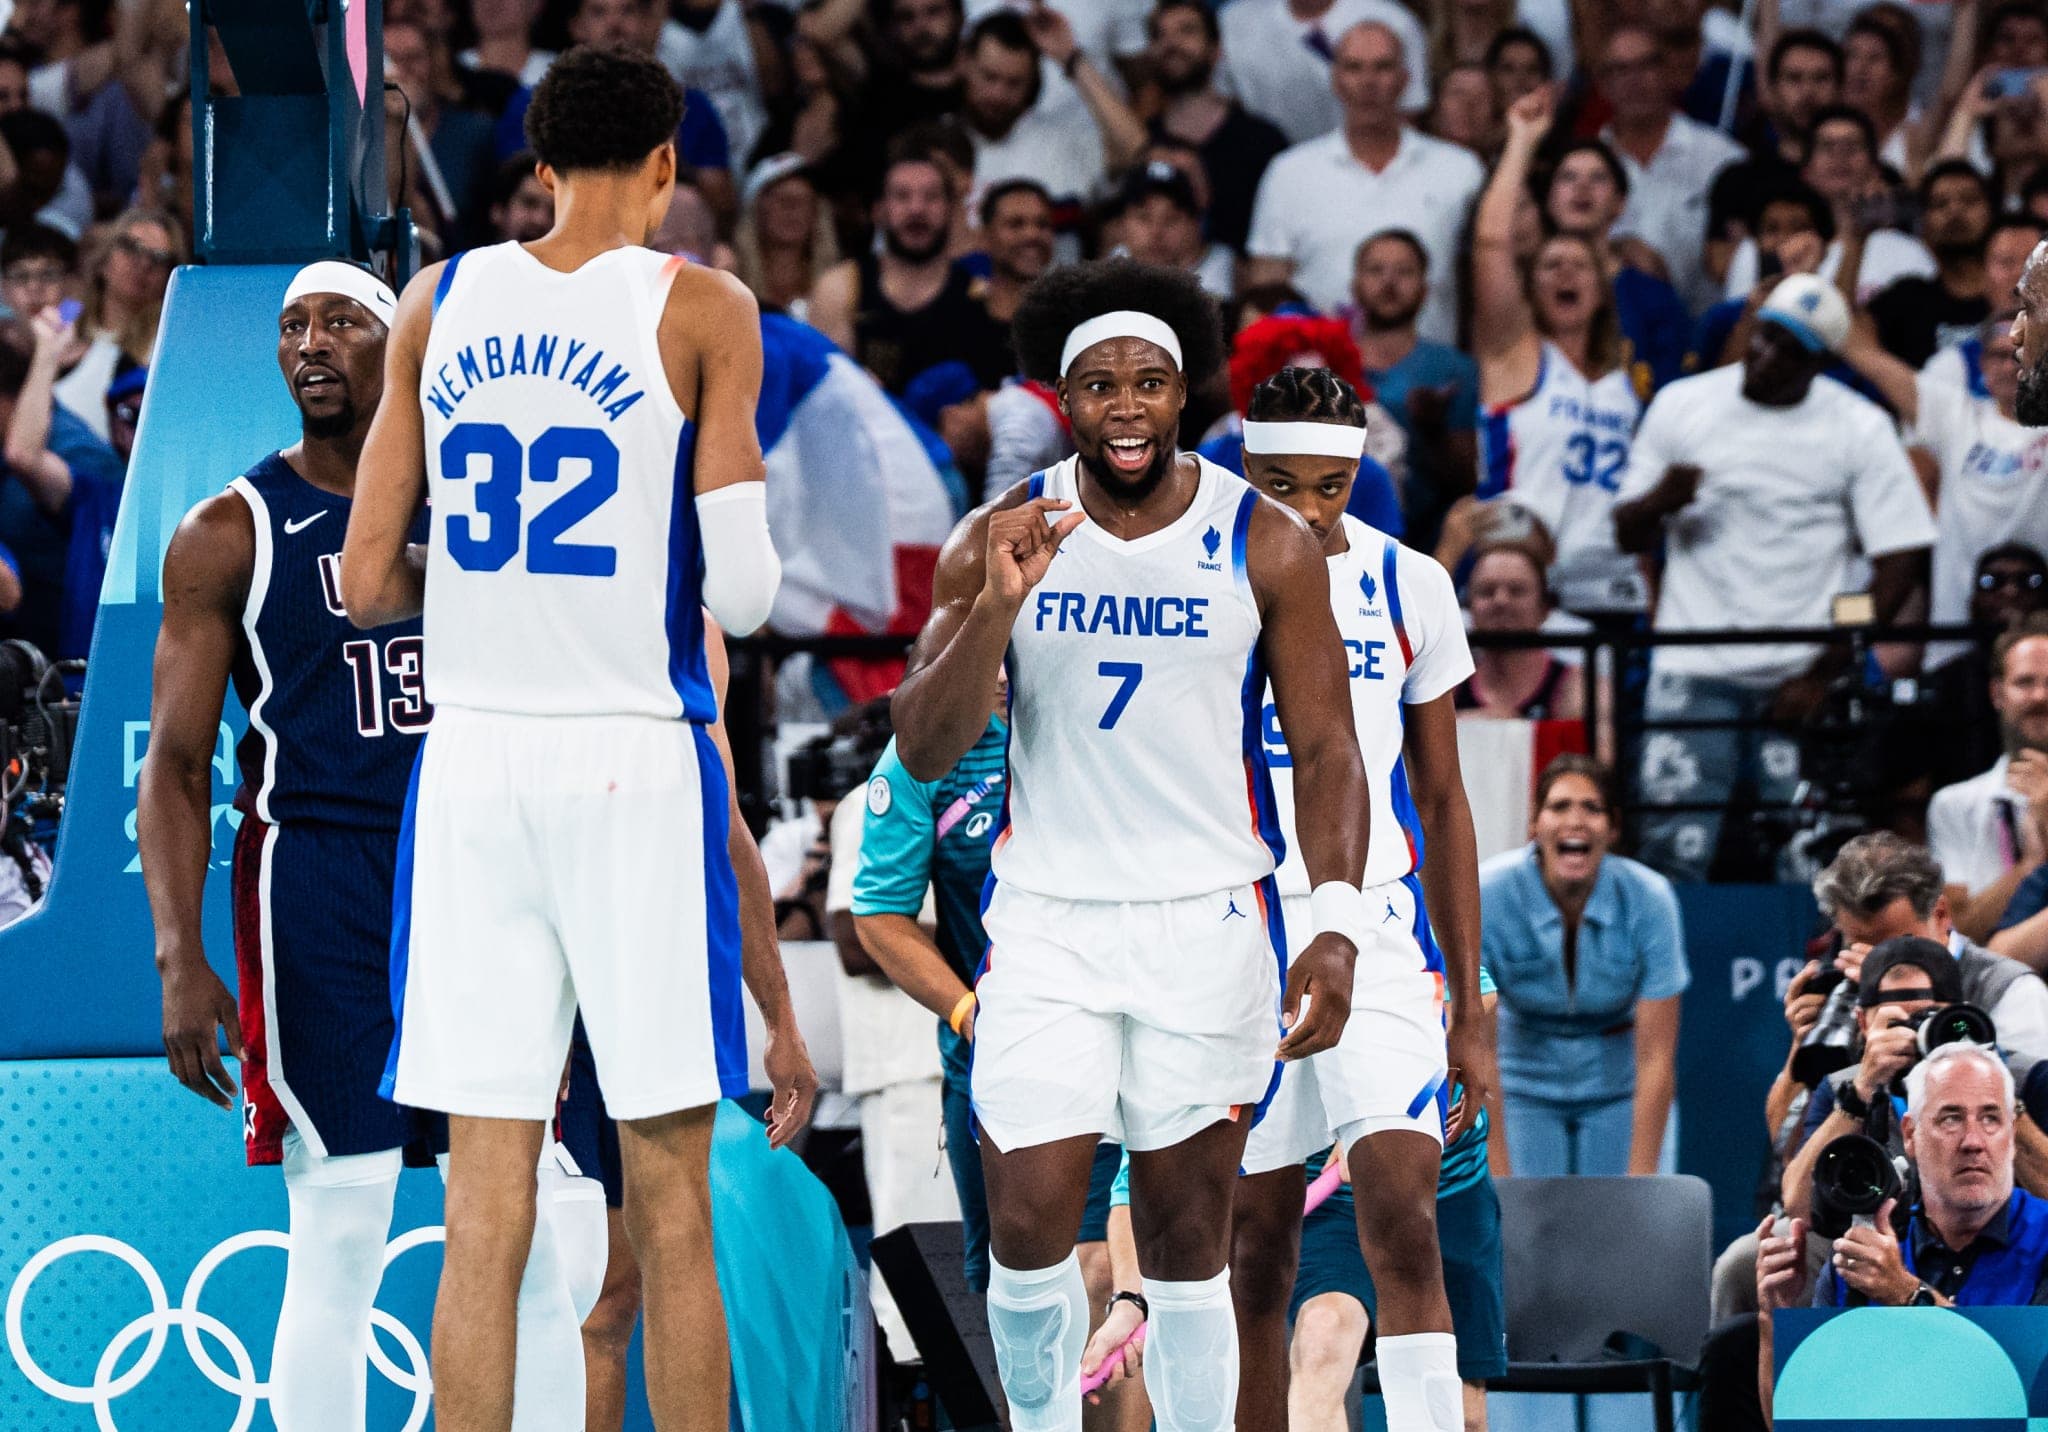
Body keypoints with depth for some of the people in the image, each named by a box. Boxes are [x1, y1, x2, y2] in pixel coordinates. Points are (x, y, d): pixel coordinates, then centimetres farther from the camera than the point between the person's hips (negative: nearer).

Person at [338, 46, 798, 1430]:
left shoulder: (440, 303, 7)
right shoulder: (701, 308, -3)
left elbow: (368, 584, 7)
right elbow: (743, 591, -8)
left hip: (472, 760, 3)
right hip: (639, 763, -3)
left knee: (484, 1221, 3)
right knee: (671, 1218, 3)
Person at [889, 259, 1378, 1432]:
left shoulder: (1266, 544, -2)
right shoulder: (999, 540, 0)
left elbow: (1326, 749, 0)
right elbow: (926, 753, -4)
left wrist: (1338, 926, -12)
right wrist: (996, 605, -19)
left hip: (1207, 918, -1)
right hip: (1047, 924, 1)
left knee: (1189, 1241, 2)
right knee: (1028, 1226, -8)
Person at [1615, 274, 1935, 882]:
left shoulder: (1858, 428, 1)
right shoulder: (1681, 405, 7)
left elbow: (1902, 560, -2)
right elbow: (1627, 536, 11)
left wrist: (1825, 672, -10)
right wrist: (1659, 501, -14)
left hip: (1799, 676, -1)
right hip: (1693, 672, 1)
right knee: (1674, 852, -10)